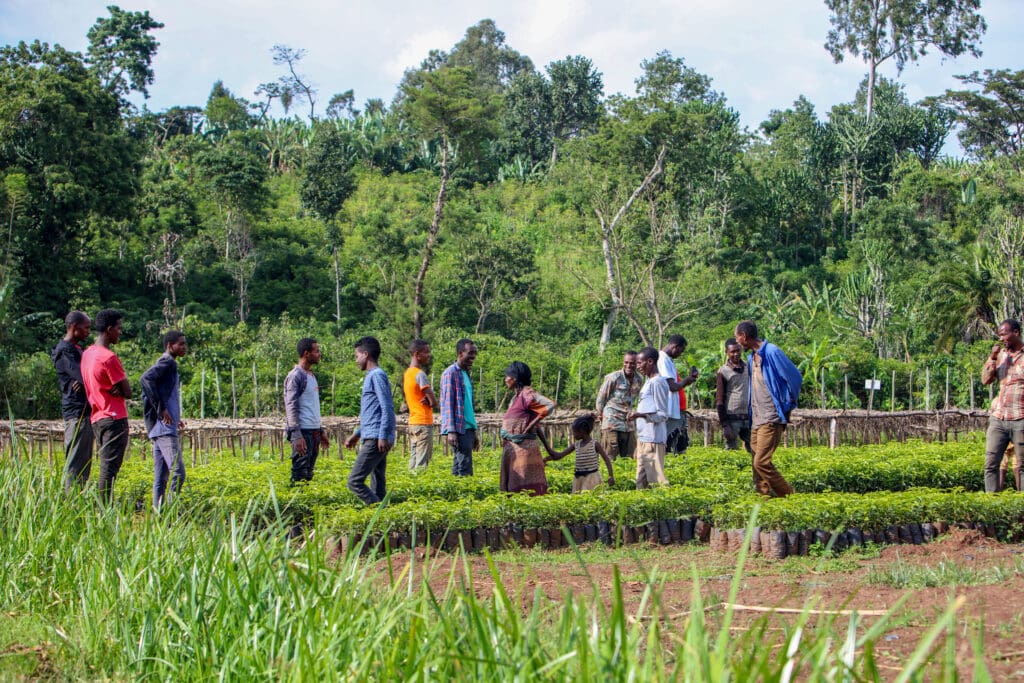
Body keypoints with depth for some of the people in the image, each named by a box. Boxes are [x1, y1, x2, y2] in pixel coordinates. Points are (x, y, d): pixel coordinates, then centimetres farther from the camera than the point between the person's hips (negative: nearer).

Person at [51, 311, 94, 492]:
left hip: (85, 412, 10)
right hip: (77, 411, -10)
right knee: (76, 463, -10)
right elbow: (84, 376, -22)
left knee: (84, 463, 11)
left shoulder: (76, 349, 20)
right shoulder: (65, 351, -11)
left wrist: (84, 382, -12)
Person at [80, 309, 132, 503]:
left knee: (106, 468, 13)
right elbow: (128, 392, -14)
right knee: (109, 469, -9)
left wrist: (112, 389, 1)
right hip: (114, 419, -9)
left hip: (97, 418, 9)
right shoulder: (109, 358, -16)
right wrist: (117, 389, 2)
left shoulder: (87, 354, 12)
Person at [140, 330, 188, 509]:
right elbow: (147, 378, -24)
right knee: (178, 473, -16)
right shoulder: (167, 362, -8)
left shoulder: (169, 364, 21)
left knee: (161, 476, 9)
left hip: (160, 428, 10)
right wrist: (161, 409, -22)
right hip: (165, 428, -10)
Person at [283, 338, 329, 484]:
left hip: (314, 431, 9)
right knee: (300, 473, -9)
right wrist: (296, 435, -22)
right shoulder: (295, 376, -10)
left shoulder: (311, 375, 17)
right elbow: (291, 407, -16)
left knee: (309, 473, 9)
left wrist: (321, 431, 21)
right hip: (303, 432, -9)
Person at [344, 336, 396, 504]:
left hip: (375, 440, -10)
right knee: (377, 486, 8)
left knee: (355, 481, -14)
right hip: (372, 438, 10)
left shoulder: (377, 375, -9)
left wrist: (383, 436, -23)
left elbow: (387, 408, -17)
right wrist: (357, 434, 27)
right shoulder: (372, 376, 22)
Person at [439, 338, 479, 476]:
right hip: (458, 429, -9)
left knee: (458, 468, 9)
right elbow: (448, 403, -13)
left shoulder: (466, 374, 19)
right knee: (465, 470, -11)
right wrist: (451, 431, -19)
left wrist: (474, 432, 22)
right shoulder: (451, 373, -8)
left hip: (468, 429, 9)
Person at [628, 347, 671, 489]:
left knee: (655, 477, -10)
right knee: (642, 480, 13)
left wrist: (641, 415, -26)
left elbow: (662, 415, -15)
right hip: (643, 438, 10)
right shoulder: (649, 381, 16)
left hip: (653, 439, -10)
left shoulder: (657, 382, -13)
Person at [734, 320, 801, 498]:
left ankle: (789, 496, -6)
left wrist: (789, 405, -2)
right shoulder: (752, 357, 16)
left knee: (762, 462, -15)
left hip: (771, 420, -9)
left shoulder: (771, 352, -13)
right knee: (757, 462, 6)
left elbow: (795, 378, -11)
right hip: (756, 419, 9)